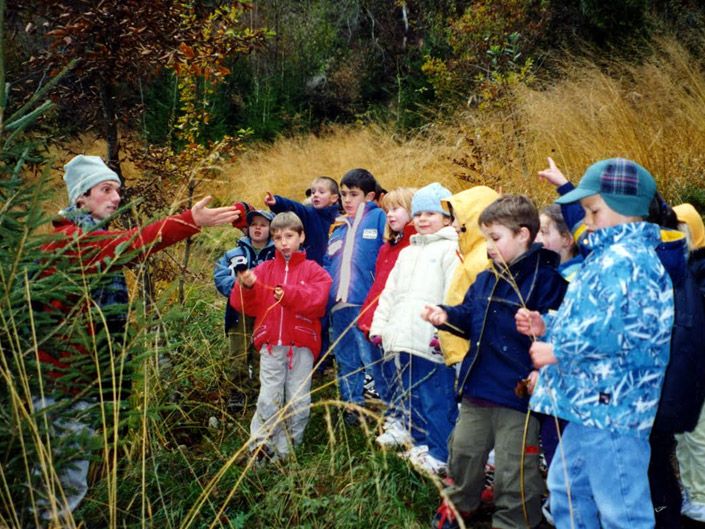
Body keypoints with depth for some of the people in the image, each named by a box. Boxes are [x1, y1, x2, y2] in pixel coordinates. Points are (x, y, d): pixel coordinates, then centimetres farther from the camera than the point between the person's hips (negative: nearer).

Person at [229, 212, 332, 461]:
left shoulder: (312, 270, 7)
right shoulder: (263, 269, 13)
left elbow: (317, 299, -10)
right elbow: (246, 306, 7)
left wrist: (289, 293, -21)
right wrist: (246, 287, -13)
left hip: (301, 345, -1)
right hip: (271, 345, 1)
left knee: (298, 401, 3)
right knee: (268, 398, -3)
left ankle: (287, 449, 13)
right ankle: (260, 447, 6)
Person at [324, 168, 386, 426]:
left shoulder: (379, 218, 2)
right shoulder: (339, 229, 21)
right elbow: (326, 268, 22)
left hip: (367, 304, -6)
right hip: (339, 308, 7)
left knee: (374, 359, -6)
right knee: (346, 363, 14)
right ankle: (352, 410, 24)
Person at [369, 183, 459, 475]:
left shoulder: (450, 249, -3)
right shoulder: (407, 253, 23)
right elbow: (389, 292, 23)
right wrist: (379, 325, 15)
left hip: (434, 342, -8)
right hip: (405, 340, 8)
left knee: (437, 401, -5)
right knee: (411, 398, 15)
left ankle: (440, 454, 3)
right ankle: (421, 445, 26)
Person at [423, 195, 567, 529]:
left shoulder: (546, 279, -16)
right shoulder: (485, 280, 8)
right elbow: (470, 318, 17)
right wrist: (447, 316, -1)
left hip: (518, 393, -8)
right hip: (477, 388, 8)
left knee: (513, 470, 6)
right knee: (464, 451, 24)